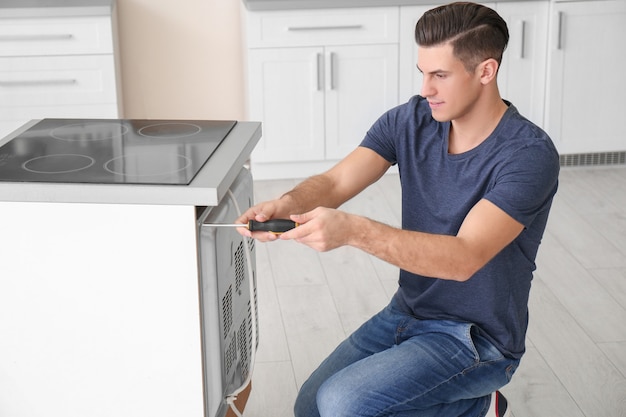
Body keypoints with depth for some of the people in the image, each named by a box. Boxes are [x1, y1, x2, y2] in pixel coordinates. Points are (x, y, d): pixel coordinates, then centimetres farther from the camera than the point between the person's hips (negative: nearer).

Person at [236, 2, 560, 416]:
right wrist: (286, 205, -36)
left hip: (477, 338, -7)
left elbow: (465, 257, -34)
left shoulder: (529, 154, -25)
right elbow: (336, 181, -13)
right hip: (406, 315, 7)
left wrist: (354, 230, -46)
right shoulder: (412, 120, -5)